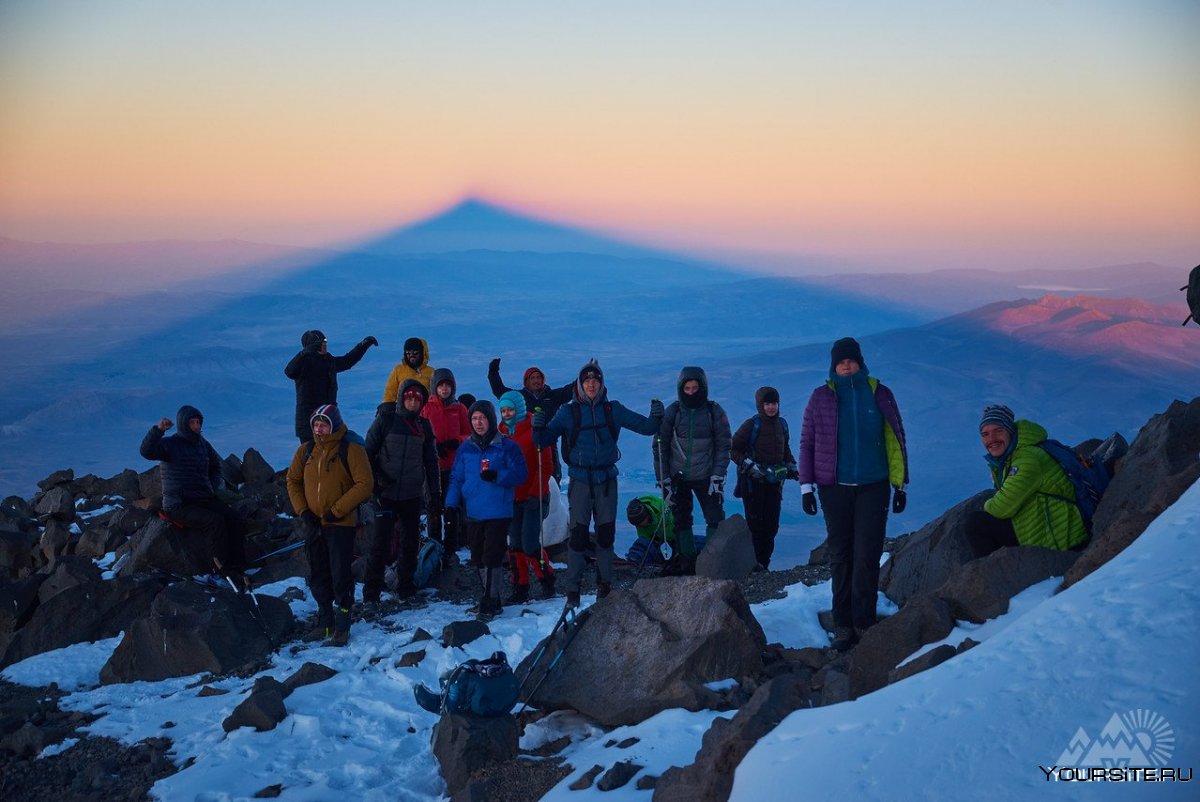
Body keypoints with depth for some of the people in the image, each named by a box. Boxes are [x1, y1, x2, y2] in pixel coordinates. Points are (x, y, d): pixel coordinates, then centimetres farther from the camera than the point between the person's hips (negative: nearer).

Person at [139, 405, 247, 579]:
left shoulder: (203, 444, 13)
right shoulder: (169, 444, -6)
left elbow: (216, 467, 28)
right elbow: (146, 451, -26)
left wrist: (213, 487, 10)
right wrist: (158, 429, -39)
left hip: (205, 499, 6)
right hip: (178, 505, -6)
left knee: (236, 522, -15)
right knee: (216, 522, -30)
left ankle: (236, 568, -13)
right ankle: (224, 567, -19)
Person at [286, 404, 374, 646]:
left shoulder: (351, 450, -9)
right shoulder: (305, 451, 6)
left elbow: (365, 485, -14)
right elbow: (293, 481, 14)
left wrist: (337, 510, -16)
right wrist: (303, 510, 0)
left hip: (340, 524, -5)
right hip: (313, 524, 5)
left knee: (340, 576, -4)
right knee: (318, 576, 13)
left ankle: (342, 627, 5)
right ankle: (325, 621, 25)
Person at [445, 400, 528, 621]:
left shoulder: (507, 447, -2)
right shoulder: (465, 448, 10)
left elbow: (520, 474, -7)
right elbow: (456, 478, 11)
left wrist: (497, 476, -22)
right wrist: (451, 505, -1)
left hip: (498, 513, -5)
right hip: (473, 514, 5)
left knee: (492, 558, -9)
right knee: (479, 558, 9)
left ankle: (490, 603, -3)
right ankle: (491, 600, 20)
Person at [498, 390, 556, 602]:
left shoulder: (533, 431, -9)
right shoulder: (502, 433, 10)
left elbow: (546, 465, -11)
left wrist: (535, 494, -16)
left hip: (534, 497, -6)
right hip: (512, 498, 6)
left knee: (529, 544, -9)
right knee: (515, 545, 6)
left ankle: (547, 579, 13)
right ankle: (520, 590, 14)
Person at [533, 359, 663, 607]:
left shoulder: (613, 410, 4)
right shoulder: (569, 412, -1)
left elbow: (645, 427, 4)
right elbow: (545, 439, -6)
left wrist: (656, 417, -16)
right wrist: (538, 429, -27)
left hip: (606, 479, 2)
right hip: (580, 480, -2)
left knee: (606, 533, 8)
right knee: (578, 533, -6)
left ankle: (604, 585, 20)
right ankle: (573, 589, 2)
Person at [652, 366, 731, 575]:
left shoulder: (714, 412, -5)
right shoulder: (673, 412, -4)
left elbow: (723, 446, -2)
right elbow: (660, 446, -1)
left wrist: (718, 477, -10)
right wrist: (663, 479, -4)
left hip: (705, 476, -1)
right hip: (677, 477, 1)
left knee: (715, 518, -5)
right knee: (681, 520, 7)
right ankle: (687, 560, 18)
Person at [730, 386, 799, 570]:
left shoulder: (781, 424, 9)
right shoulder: (751, 425, -9)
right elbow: (733, 450, -6)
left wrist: (791, 466, 11)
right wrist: (750, 466, -15)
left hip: (774, 481, 6)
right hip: (753, 481, -5)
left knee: (771, 525, 5)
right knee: (755, 524, -6)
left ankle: (764, 563, 13)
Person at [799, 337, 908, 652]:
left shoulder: (879, 394, 4)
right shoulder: (821, 397, 2)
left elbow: (896, 440, 8)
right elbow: (807, 443, 4)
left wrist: (901, 484, 6)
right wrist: (806, 486, 0)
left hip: (873, 487, 0)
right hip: (835, 488, 0)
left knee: (867, 556, -3)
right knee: (840, 556, 4)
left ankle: (864, 622, 3)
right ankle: (843, 626, 9)